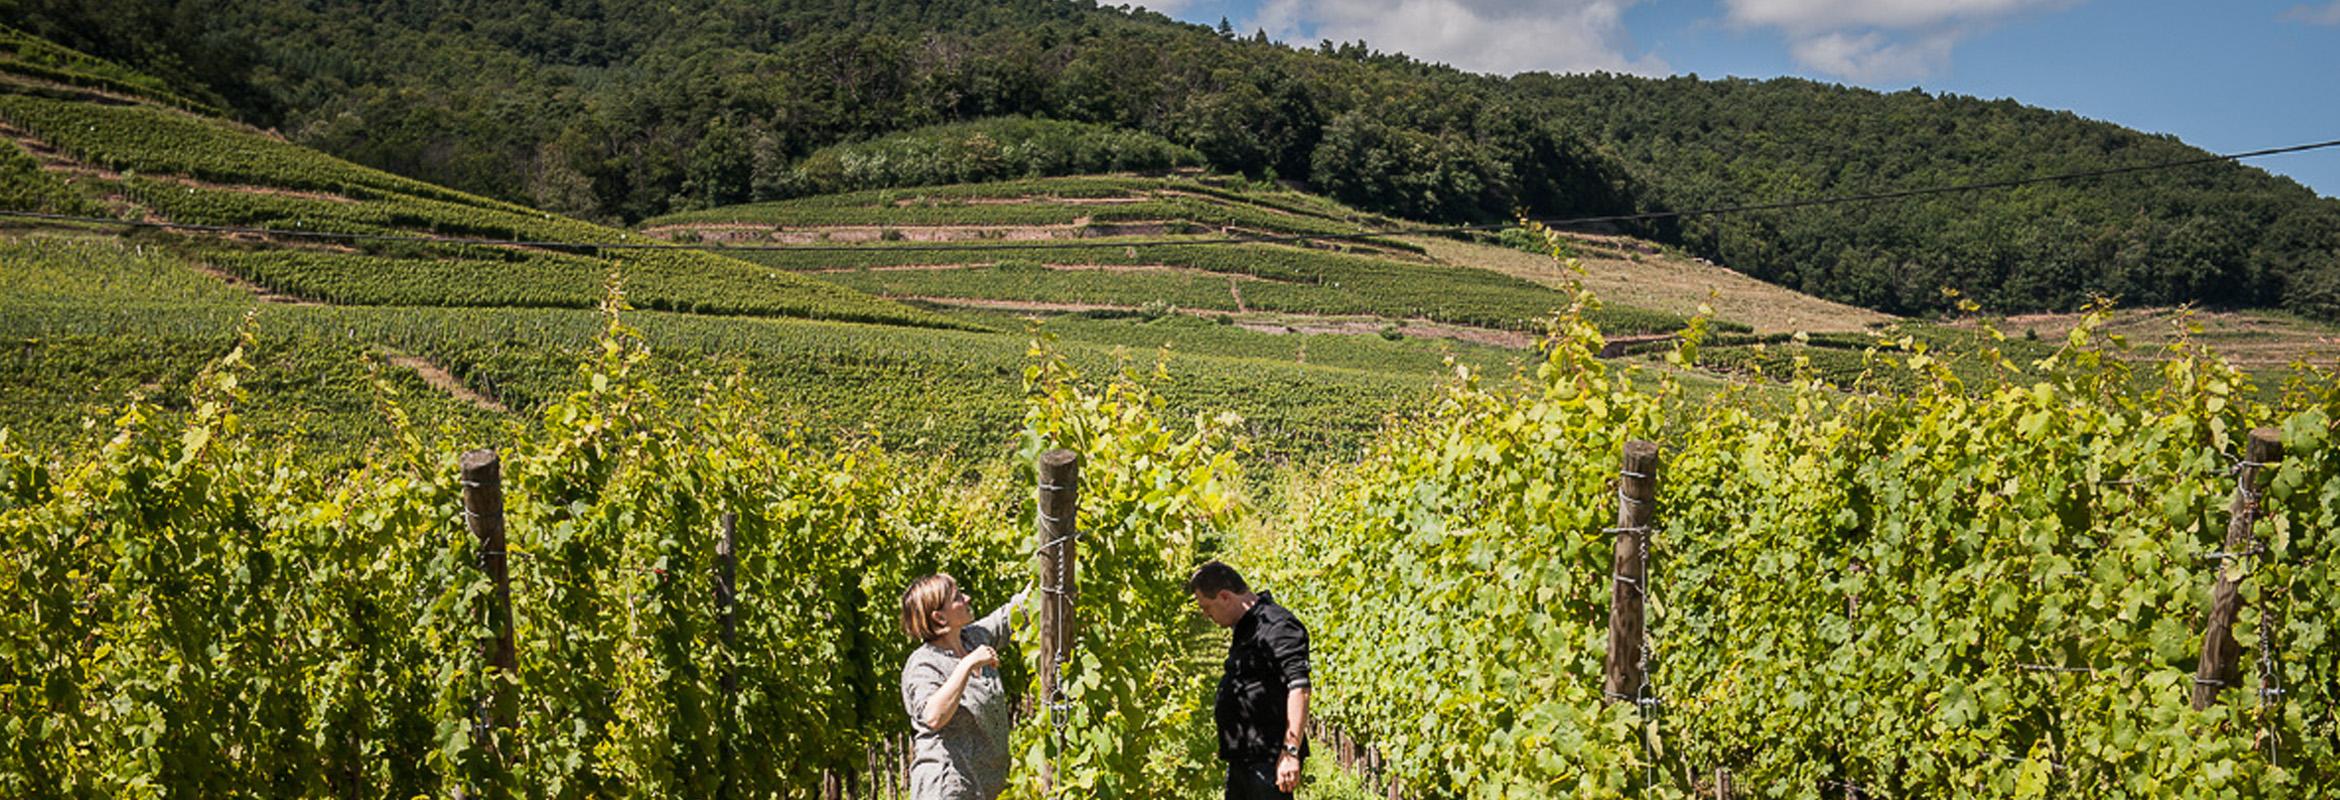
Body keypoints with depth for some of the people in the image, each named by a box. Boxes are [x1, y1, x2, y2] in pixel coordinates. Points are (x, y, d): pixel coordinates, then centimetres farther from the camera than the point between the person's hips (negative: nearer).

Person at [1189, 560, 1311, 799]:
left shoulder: (1277, 625, -15)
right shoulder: (1246, 629, 17)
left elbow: (1299, 688, -23)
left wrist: (1291, 752, -27)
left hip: (1269, 760, -10)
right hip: (1242, 759, 10)